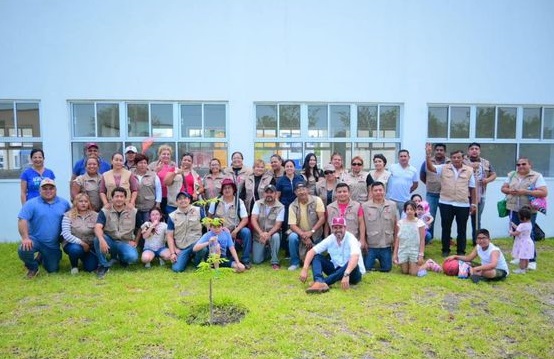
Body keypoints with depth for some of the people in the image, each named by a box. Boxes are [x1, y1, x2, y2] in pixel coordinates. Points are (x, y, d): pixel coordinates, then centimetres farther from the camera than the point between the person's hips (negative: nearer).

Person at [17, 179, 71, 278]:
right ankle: (33, 268, 0)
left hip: (53, 244, 3)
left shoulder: (64, 203, 2)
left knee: (53, 270, 8)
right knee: (23, 251, -35)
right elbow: (22, 220, -16)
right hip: (35, 240, -3)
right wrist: (25, 238, -28)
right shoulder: (31, 203, -9)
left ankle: (42, 257, 43)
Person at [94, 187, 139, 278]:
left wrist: (135, 241, 2)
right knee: (97, 239, -33)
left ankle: (120, 257, 9)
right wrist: (102, 240, -39)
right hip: (110, 241, 0)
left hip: (125, 243, 0)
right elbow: (97, 227, -21)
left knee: (133, 257, -31)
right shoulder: (105, 211, -6)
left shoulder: (133, 211, -1)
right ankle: (104, 265, -13)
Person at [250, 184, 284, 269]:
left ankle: (275, 262, -19)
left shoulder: (280, 207, -11)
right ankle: (266, 249, 27)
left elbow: (278, 225, -17)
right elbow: (253, 220, -15)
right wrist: (261, 233, -31)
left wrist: (268, 234, -34)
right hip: (258, 235, 2)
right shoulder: (258, 203, -6)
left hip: (272, 233, -1)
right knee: (256, 261, -7)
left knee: (276, 236, -38)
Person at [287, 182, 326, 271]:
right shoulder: (293, 206, -10)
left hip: (316, 235, 0)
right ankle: (295, 262, -9)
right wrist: (303, 235, -29)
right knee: (292, 237, -32)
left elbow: (322, 218, -15)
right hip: (300, 234, 0)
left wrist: (311, 232, -24)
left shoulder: (317, 200, -12)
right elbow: (292, 225, -14)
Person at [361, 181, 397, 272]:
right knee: (367, 267, 3)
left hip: (386, 245, 2)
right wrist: (363, 241, -5)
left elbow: (395, 224, 5)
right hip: (370, 245, -1)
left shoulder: (392, 205, 0)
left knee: (386, 268, 9)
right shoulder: (365, 206, -6)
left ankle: (381, 260, 40)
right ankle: (374, 259, 35)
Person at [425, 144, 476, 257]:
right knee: (446, 228, 8)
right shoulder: (444, 168, 2)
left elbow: (472, 188, 5)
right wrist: (428, 155, -24)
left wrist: (473, 203, 4)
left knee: (462, 229, 9)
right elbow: (430, 168, -11)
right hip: (446, 203, 0)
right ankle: (445, 250, 21)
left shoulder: (469, 170, 3)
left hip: (463, 205, 0)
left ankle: (461, 251, 21)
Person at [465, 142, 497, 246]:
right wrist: (470, 167, -18)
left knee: (477, 219, 12)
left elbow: (493, 174, 16)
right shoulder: (463, 161, 0)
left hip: (480, 195, 4)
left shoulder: (486, 163, 13)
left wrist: (488, 179, -4)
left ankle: (476, 240, 22)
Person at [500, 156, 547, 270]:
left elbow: (544, 193, -13)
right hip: (514, 209, 5)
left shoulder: (537, 176, -6)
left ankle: (532, 260, 8)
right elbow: (503, 188, 12)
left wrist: (526, 192, -21)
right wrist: (510, 191, -10)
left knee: (528, 234, -2)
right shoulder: (512, 175, 9)